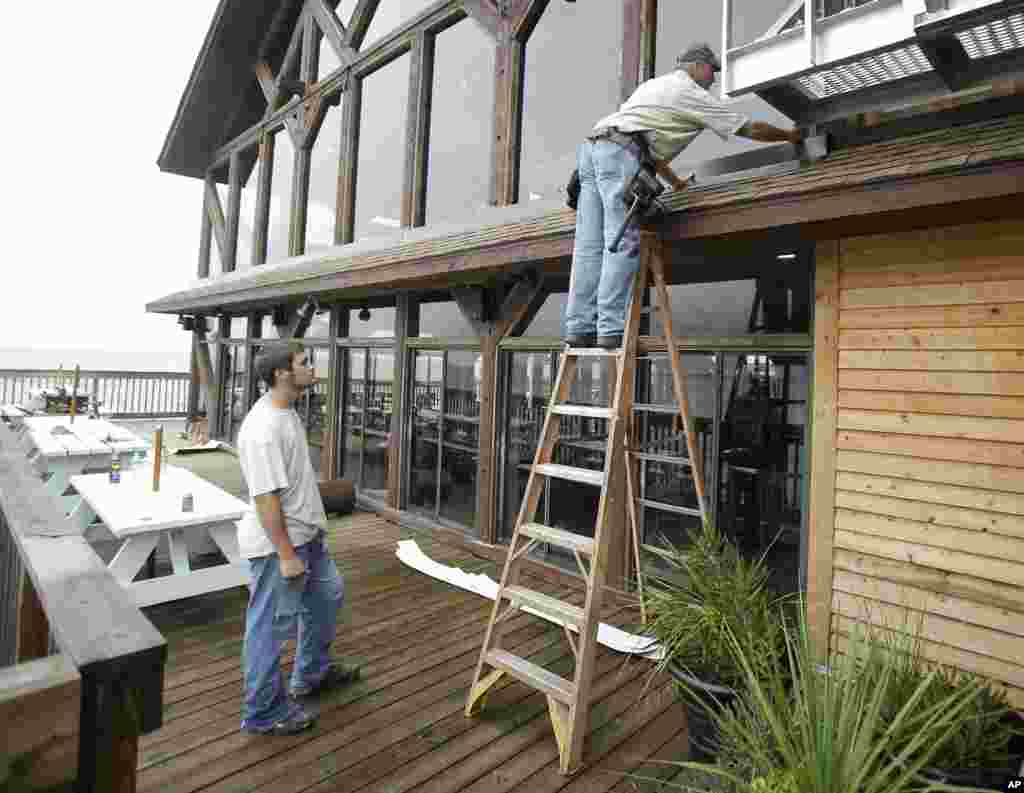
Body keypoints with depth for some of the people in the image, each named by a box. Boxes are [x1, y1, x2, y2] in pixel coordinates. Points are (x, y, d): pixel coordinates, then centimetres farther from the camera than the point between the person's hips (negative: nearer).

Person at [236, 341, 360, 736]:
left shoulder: (286, 410, 5)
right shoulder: (263, 428, -27)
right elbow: (266, 497, -27)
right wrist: (286, 554, -23)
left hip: (305, 533, 11)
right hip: (277, 543, -11)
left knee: (328, 593, 23)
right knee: (271, 625, 6)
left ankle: (311, 675, 42)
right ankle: (263, 713, 26)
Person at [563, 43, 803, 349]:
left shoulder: (654, 84, 34)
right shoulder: (693, 94, 10)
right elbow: (750, 129, 14)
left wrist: (674, 181, 44)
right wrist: (791, 135, 29)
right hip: (619, 153, -8)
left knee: (589, 246, 0)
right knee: (623, 244, -13)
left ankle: (579, 329, -2)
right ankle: (611, 330, -18)